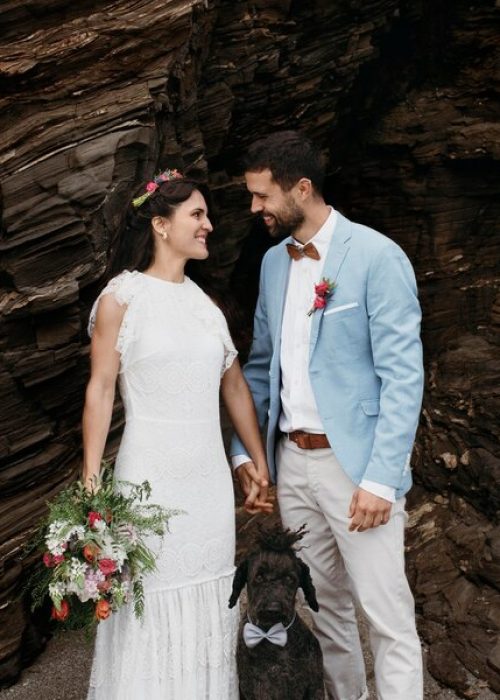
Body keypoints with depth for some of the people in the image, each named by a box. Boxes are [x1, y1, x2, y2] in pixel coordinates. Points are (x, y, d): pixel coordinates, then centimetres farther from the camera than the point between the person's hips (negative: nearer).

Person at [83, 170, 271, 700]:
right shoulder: (122, 297, -5)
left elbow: (234, 384, 13)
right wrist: (91, 482, -12)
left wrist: (259, 463, 14)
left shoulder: (204, 301, 10)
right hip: (152, 474, -5)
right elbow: (100, 389, -7)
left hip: (210, 475, 5)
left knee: (207, 606, 13)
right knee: (154, 608, 6)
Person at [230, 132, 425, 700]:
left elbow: (403, 374, -14)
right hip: (293, 460, 6)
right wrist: (243, 448, 11)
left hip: (356, 462, -6)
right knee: (323, 604, 18)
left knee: (387, 615, 1)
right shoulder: (274, 261, 10)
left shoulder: (377, 256, -10)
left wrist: (381, 479, -19)